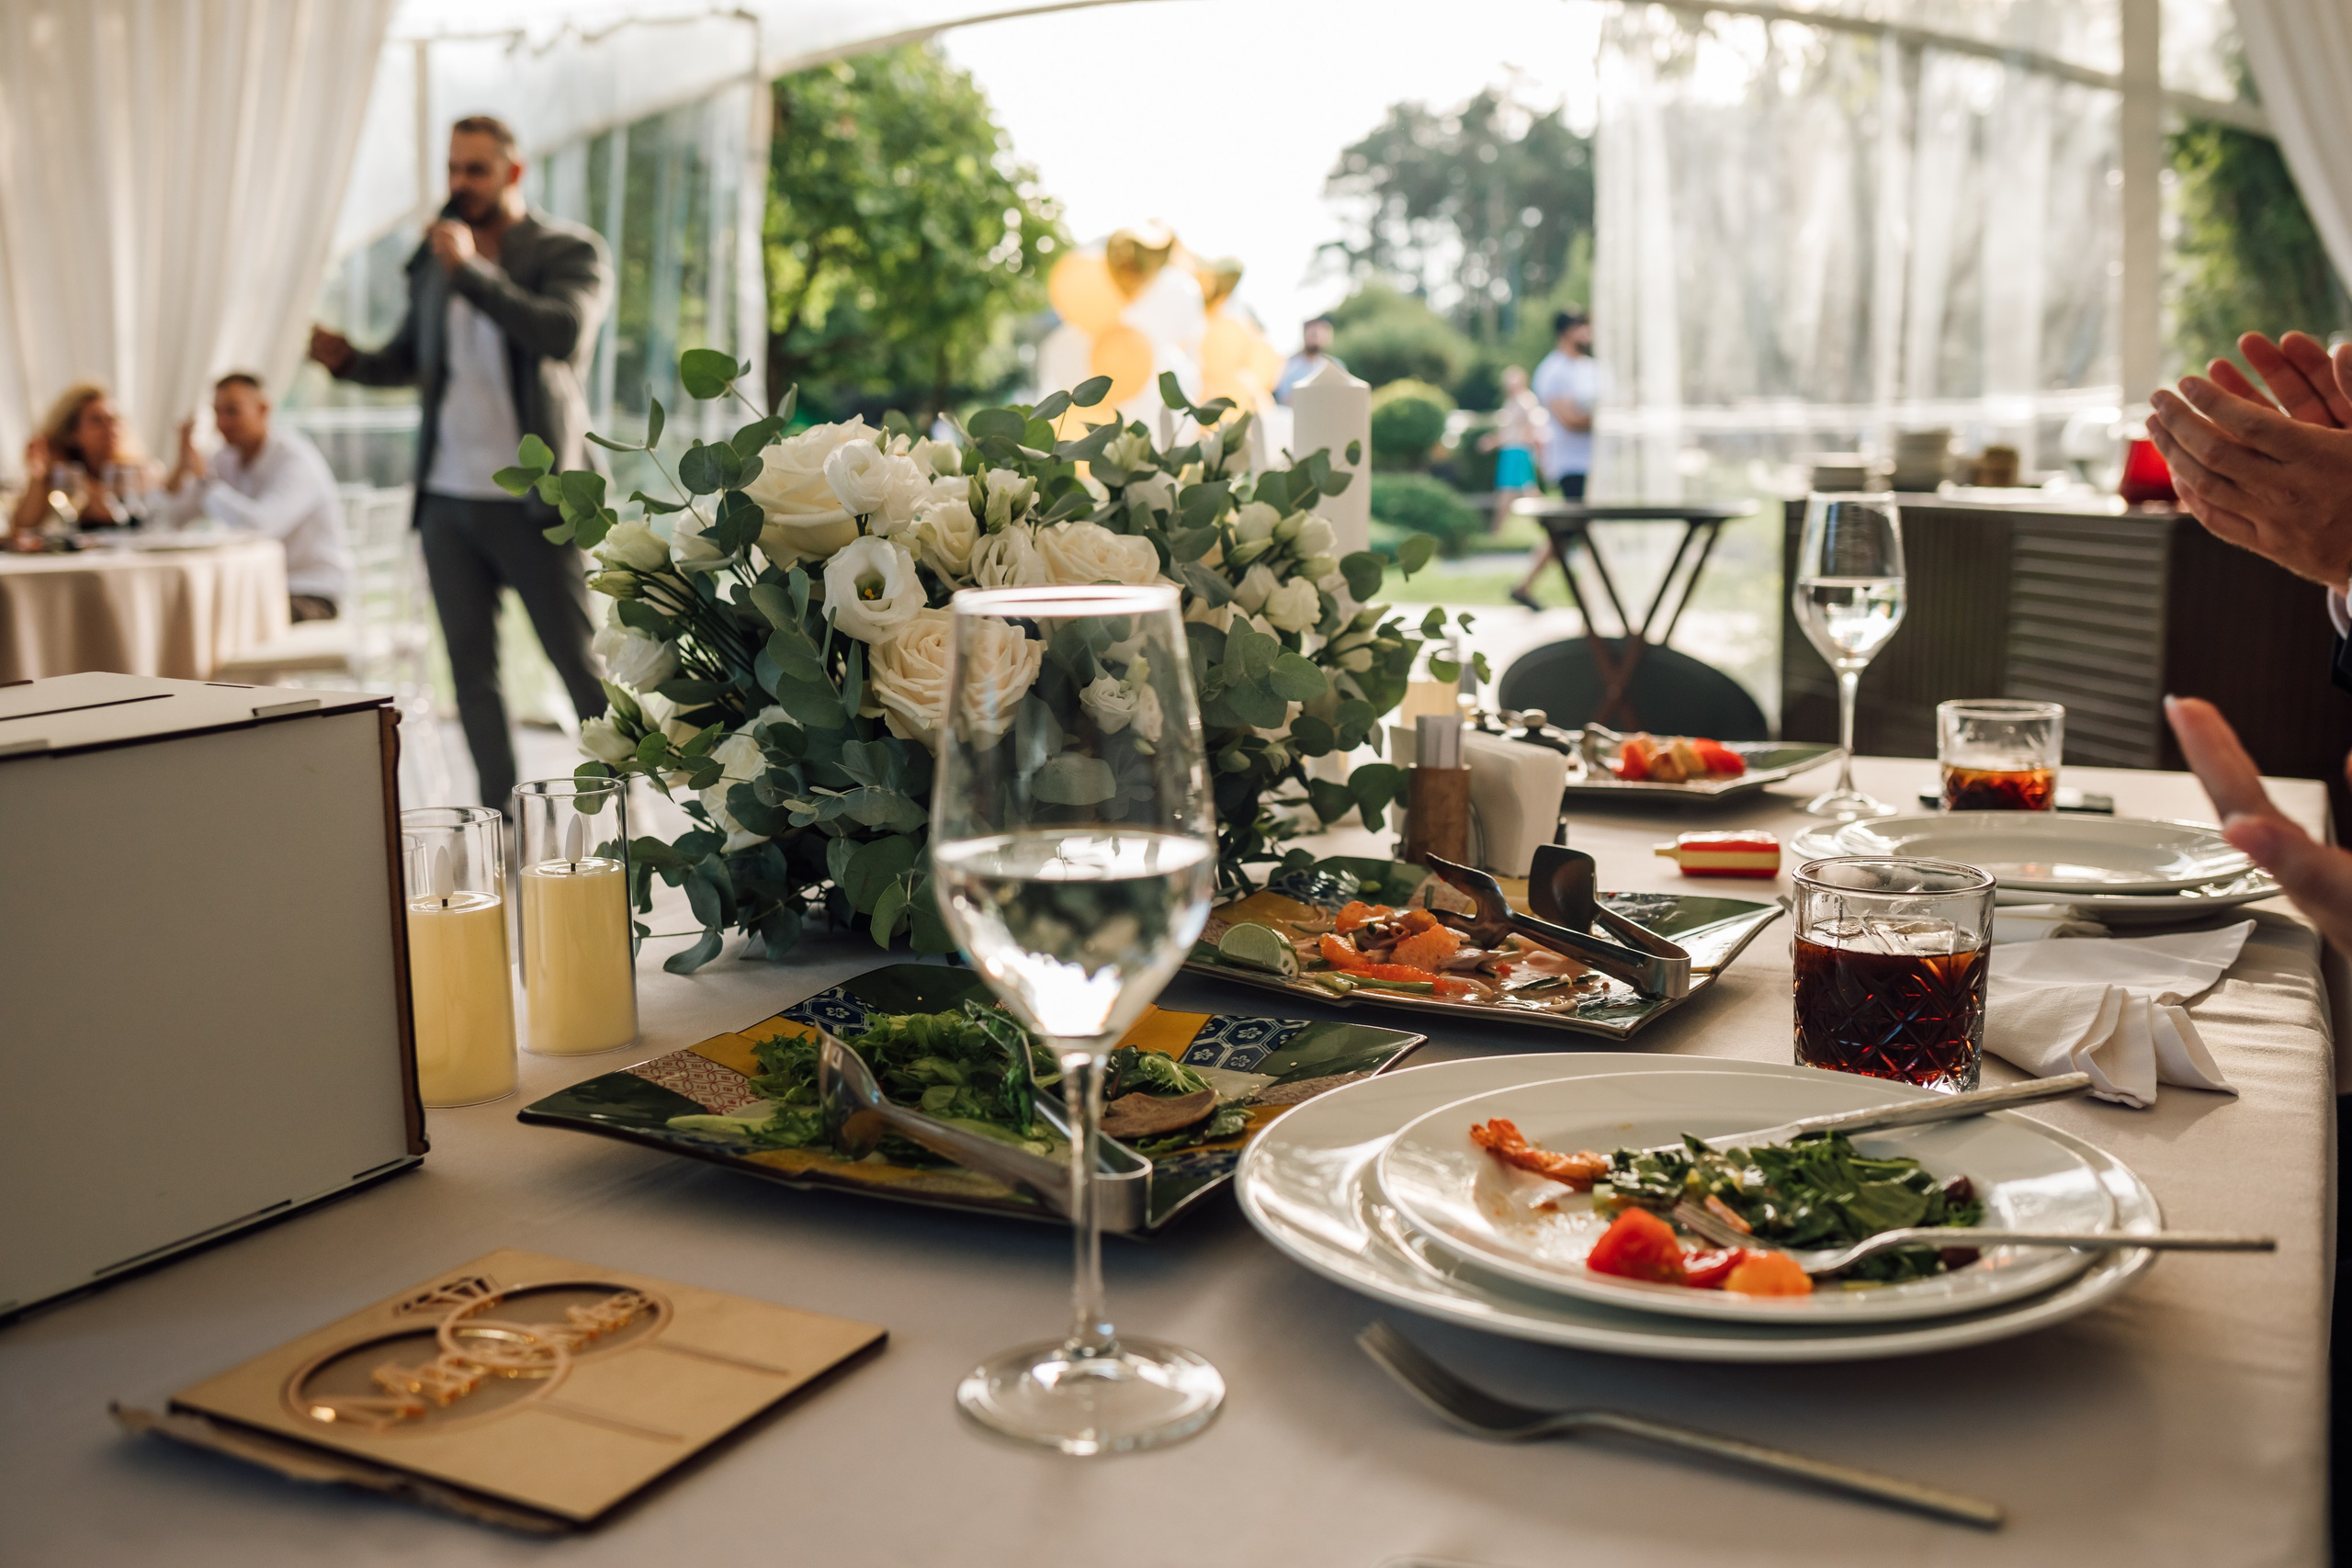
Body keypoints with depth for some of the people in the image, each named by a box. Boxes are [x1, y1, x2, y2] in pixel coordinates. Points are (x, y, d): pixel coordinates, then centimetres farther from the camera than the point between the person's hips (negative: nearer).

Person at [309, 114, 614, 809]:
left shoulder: (571, 251, -5)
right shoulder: (435, 257, 12)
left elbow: (564, 335, -24)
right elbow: (408, 358, 22)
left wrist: (472, 271, -23)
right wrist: (348, 359, 1)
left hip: (532, 500, -6)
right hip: (446, 497, 6)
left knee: (581, 665, 0)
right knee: (471, 668, 9)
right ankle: (499, 818, 18)